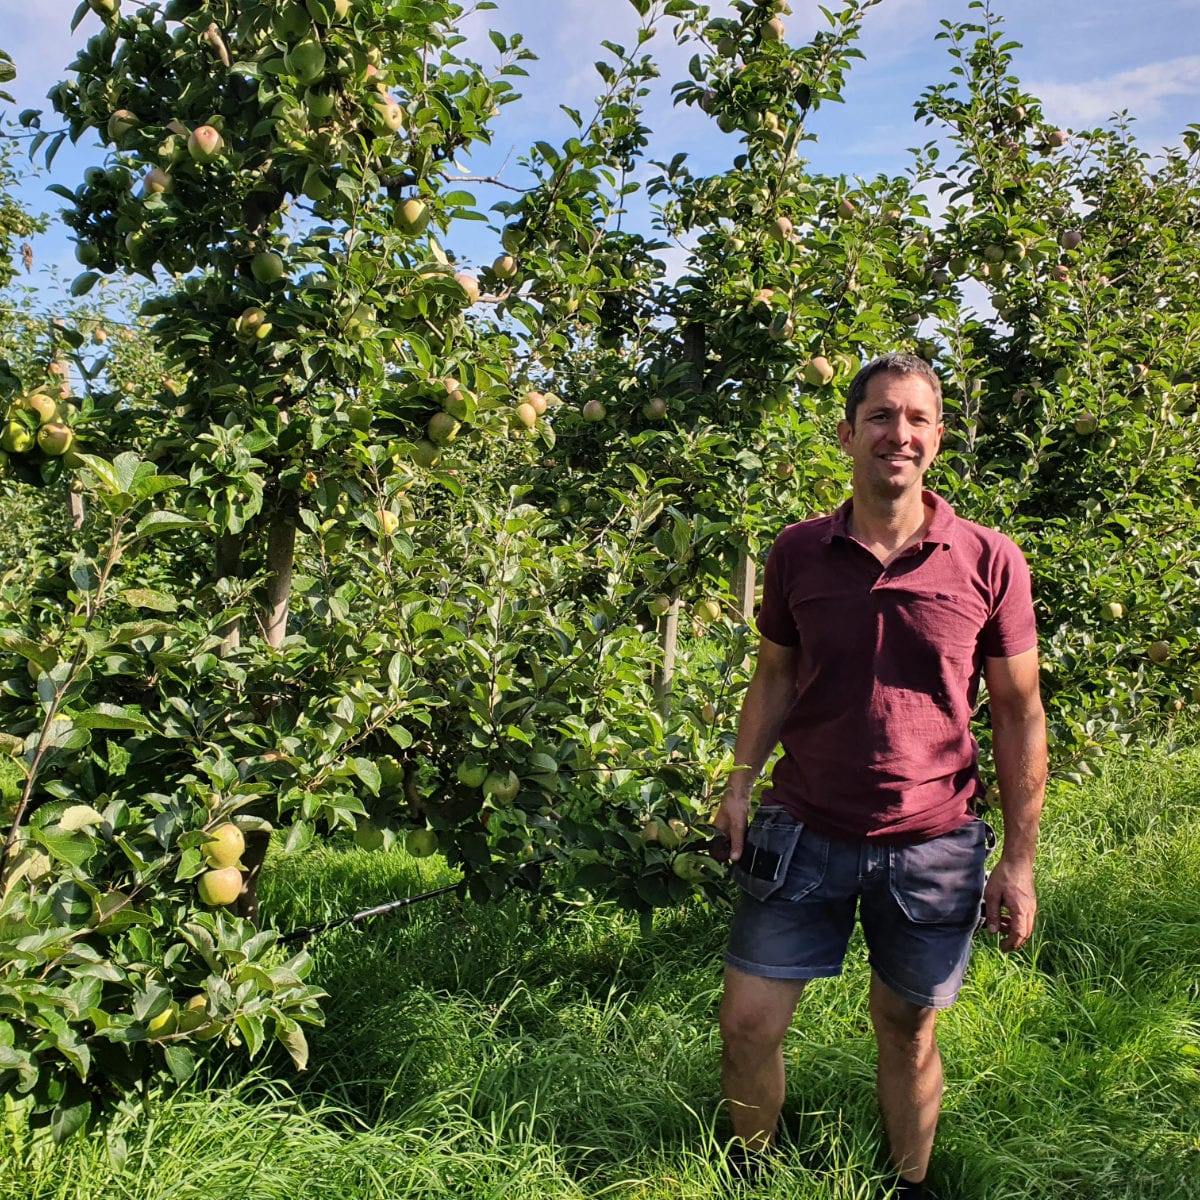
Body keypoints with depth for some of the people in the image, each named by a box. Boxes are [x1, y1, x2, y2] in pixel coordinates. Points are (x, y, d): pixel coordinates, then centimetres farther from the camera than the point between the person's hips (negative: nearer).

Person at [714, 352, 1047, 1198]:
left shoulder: (989, 563, -6)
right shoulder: (797, 553, -1)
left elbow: (1019, 712, -1)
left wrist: (1020, 861, -2)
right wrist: (741, 783, 0)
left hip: (932, 844, -1)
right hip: (804, 831, 1)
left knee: (908, 1031, 14)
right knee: (748, 1024, 4)